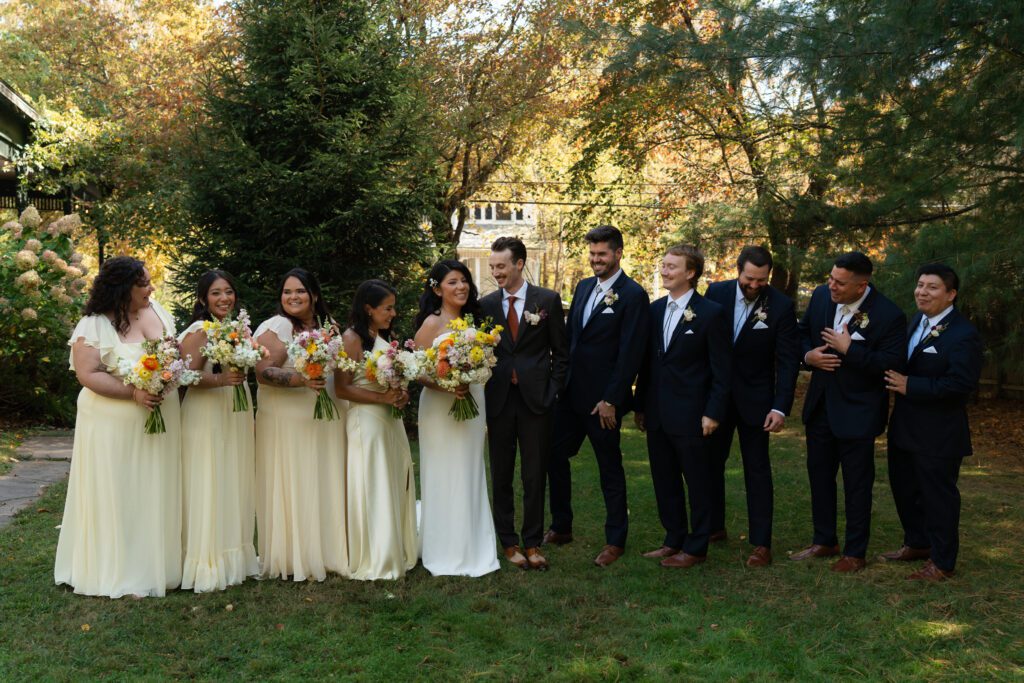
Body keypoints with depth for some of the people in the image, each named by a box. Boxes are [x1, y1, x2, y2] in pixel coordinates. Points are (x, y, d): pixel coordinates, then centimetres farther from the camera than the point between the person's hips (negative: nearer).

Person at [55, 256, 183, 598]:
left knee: (156, 496, 12)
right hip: (115, 426, -6)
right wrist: (134, 392, -25)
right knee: (118, 498, 2)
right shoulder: (94, 326, -12)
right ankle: (120, 574, 11)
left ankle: (157, 566, 23)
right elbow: (88, 375, -17)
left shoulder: (157, 310, 5)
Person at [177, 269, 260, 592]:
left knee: (235, 486, 12)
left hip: (236, 417, 8)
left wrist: (248, 365, 9)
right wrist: (220, 379, -30)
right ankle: (207, 563, 3)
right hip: (206, 418, -8)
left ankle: (233, 558, 22)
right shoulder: (198, 332, -11)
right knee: (208, 489, -5)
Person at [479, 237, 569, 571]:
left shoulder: (548, 300, 0)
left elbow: (561, 352, 2)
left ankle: (533, 542, 17)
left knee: (535, 476, 5)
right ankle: (509, 542, 20)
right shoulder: (485, 304, 4)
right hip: (498, 401, 2)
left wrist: (552, 391, -4)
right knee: (501, 477, 8)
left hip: (536, 399, -1)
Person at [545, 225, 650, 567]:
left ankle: (615, 540, 20)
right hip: (570, 393, 7)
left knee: (610, 468, 6)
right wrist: (560, 382, 10)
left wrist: (611, 400, -17)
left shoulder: (633, 295, -12)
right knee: (555, 456, 12)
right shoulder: (583, 287, 10)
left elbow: (630, 355, -16)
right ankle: (561, 528, 28)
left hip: (602, 399, -7)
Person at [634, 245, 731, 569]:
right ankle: (674, 540, 28)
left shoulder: (711, 313, -9)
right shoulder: (656, 309, 9)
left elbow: (722, 369, -9)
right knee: (664, 481, 14)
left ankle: (696, 548, 18)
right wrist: (640, 405, 12)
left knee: (697, 482, 6)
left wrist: (713, 413, -13)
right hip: (657, 414, 6)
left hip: (690, 415, -6)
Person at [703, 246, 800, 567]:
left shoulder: (781, 305, -13)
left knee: (757, 469, 2)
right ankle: (714, 527, 29)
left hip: (754, 398, -3)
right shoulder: (716, 292, -6)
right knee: (711, 462, 13)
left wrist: (781, 408, -18)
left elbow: (788, 360, -11)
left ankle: (761, 543, 9)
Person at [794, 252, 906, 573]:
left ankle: (854, 553, 21)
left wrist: (849, 349, -28)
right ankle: (824, 541, 33)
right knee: (819, 474, 17)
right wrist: (807, 354, -9)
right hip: (820, 404, 6)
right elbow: (803, 330, 12)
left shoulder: (888, 315, -20)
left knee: (857, 484, 6)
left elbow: (891, 363, -22)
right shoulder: (821, 296, -3)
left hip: (857, 411, -6)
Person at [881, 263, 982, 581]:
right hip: (905, 426, 9)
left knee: (938, 495, 4)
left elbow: (961, 384, -25)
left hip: (938, 433, -9)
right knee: (904, 488, 21)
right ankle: (917, 544, 40)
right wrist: (897, 381, -1)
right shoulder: (917, 320, 8)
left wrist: (910, 386, -23)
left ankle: (942, 562, 18)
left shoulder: (963, 334, -18)